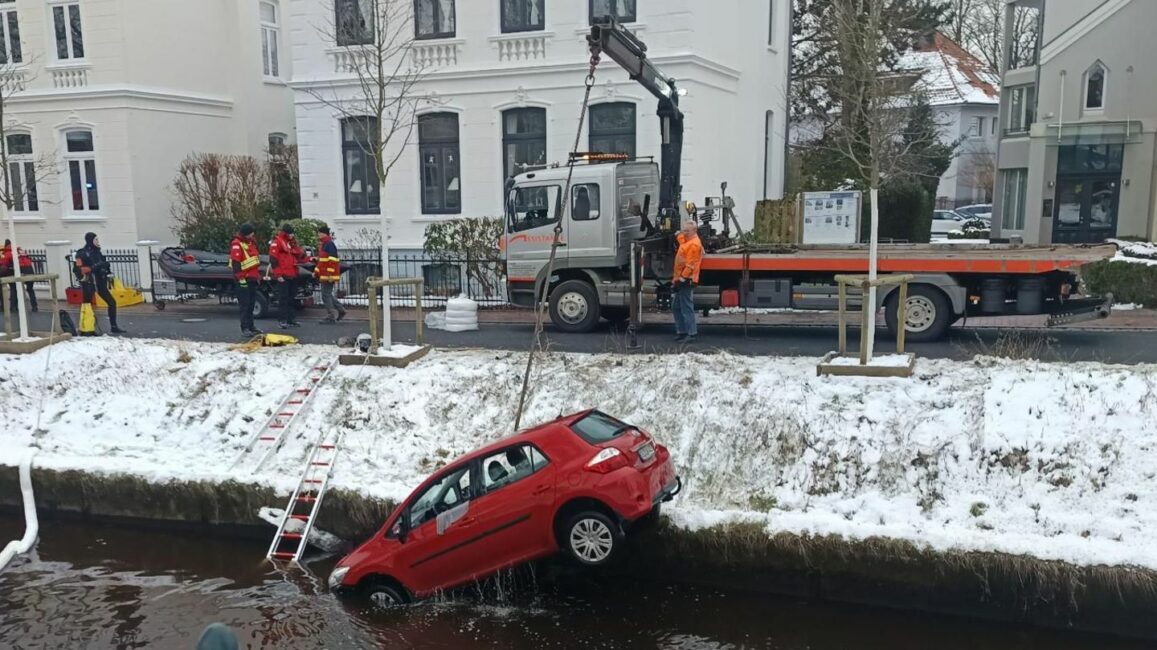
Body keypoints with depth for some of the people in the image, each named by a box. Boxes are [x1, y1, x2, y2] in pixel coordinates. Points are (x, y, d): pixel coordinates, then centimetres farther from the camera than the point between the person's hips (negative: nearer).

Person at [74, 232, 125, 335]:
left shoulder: (97, 252, 13)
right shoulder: (82, 253, -10)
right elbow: (78, 269, -18)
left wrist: (106, 266, 8)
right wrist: (92, 268, -26)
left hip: (100, 282, 7)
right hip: (88, 283, -7)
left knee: (112, 302, 5)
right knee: (87, 305, -1)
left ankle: (114, 327, 13)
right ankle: (84, 330, 7)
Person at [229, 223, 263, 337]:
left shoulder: (251, 242, 14)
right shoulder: (237, 244, -15)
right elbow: (235, 263, -20)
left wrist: (258, 275, 23)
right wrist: (241, 278, -21)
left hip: (252, 278, 9)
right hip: (244, 280, -9)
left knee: (251, 303, 14)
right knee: (244, 304, -7)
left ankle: (250, 326, 22)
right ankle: (245, 328, -4)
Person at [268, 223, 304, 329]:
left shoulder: (292, 241, 15)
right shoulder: (277, 242, -8)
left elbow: (299, 255, 19)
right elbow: (273, 259, -14)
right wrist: (278, 275, -17)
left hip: (292, 274, 8)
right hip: (283, 276, -8)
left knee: (291, 297, 13)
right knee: (284, 298, -6)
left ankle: (291, 319, 21)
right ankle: (284, 320, -4)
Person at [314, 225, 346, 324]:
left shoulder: (329, 244, -14)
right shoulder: (323, 244, 18)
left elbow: (332, 260, -21)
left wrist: (330, 275, -24)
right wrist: (316, 271, 21)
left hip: (328, 276, -10)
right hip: (324, 275, 10)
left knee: (326, 295, -6)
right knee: (328, 295, 15)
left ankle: (331, 317, -1)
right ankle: (340, 310, 23)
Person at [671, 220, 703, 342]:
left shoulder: (694, 244, -15)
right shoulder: (686, 241, 15)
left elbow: (690, 265, -21)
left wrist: (682, 278, -22)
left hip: (686, 281, -11)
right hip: (680, 279, 11)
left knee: (686, 307, -9)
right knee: (676, 307, 14)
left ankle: (691, 333, -6)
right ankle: (681, 331, 20)